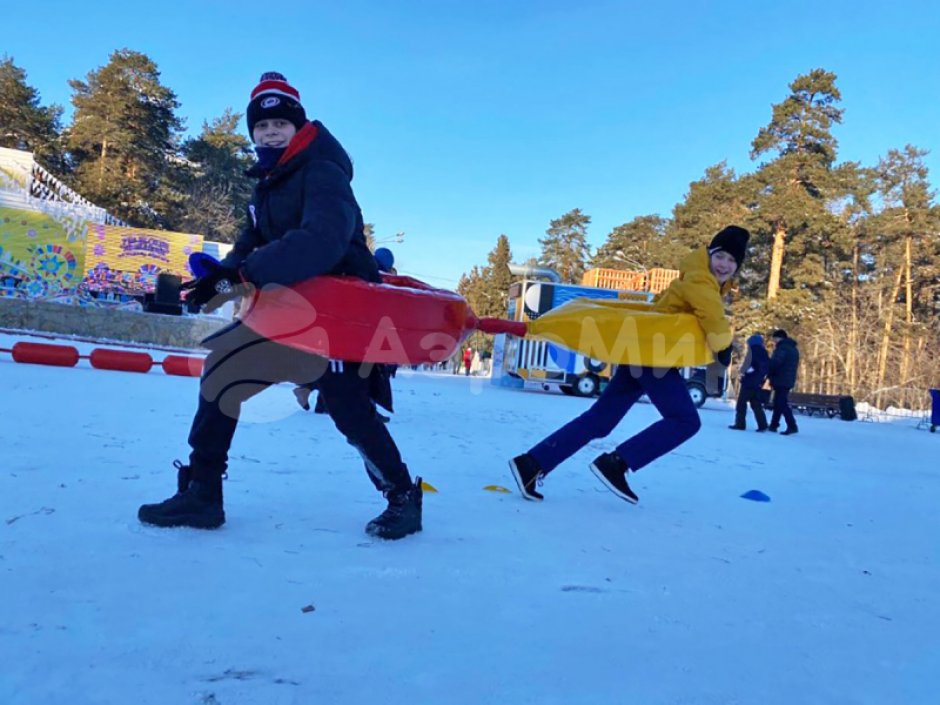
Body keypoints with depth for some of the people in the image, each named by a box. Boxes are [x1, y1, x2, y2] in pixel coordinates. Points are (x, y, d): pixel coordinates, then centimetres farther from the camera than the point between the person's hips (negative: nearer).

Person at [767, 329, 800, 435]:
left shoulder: (782, 348, -12)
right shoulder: (793, 348, 19)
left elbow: (774, 363, -22)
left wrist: (769, 375, -7)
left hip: (781, 380, -10)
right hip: (788, 380, 10)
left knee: (782, 404, -9)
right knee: (778, 403, 14)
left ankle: (792, 426, -14)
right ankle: (773, 425, 20)